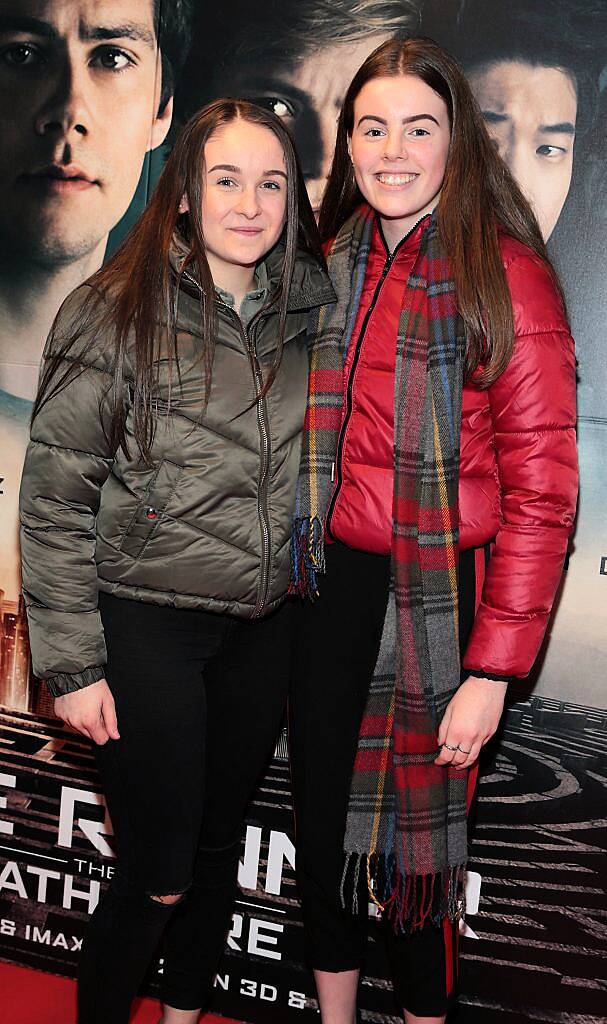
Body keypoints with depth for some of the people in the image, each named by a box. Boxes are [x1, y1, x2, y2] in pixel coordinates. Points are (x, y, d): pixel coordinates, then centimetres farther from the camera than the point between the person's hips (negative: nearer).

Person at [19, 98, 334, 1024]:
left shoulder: (311, 312, 4)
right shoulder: (113, 314, -10)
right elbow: (55, 501, -10)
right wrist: (73, 663, -11)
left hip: (265, 628, 5)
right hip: (146, 626, -4)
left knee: (220, 848, 17)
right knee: (158, 875, 3)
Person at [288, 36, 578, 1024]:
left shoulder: (506, 276, -11)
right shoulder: (338, 265, 7)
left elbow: (540, 490, -14)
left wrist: (493, 668, -18)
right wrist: (303, 564, 5)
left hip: (436, 598, -5)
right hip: (333, 583, 6)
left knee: (415, 838, 11)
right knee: (321, 822, 17)